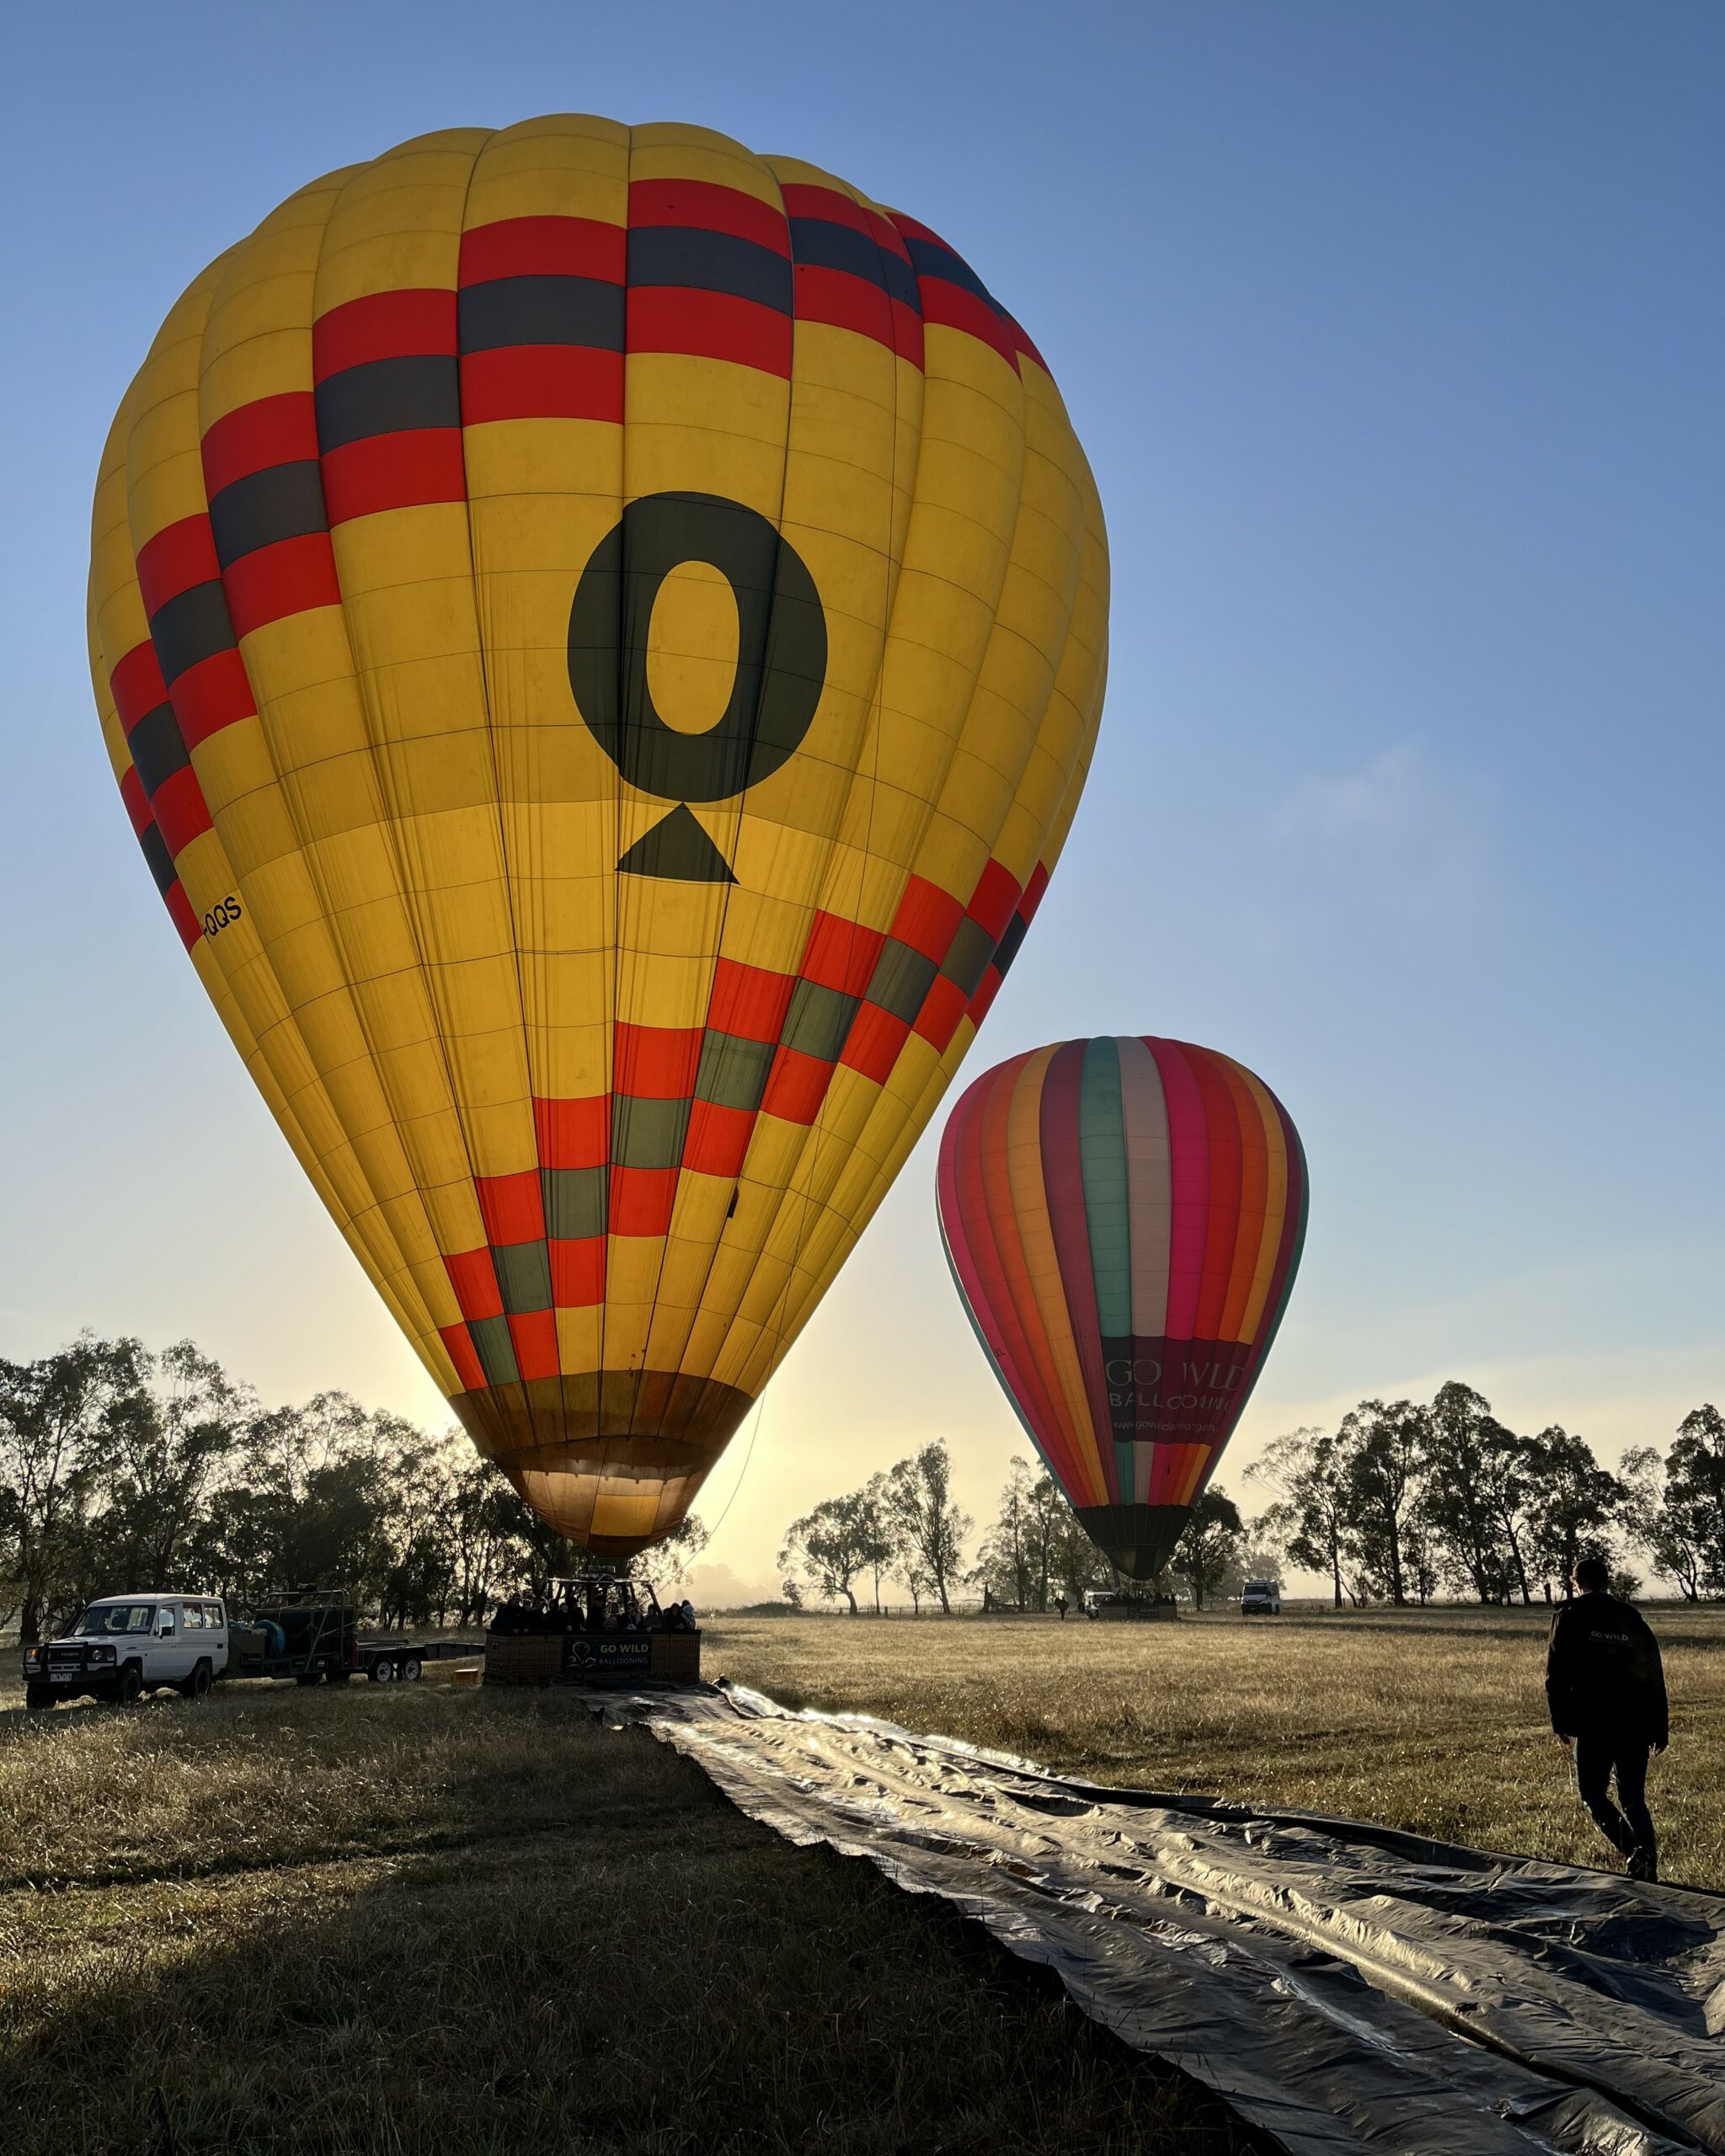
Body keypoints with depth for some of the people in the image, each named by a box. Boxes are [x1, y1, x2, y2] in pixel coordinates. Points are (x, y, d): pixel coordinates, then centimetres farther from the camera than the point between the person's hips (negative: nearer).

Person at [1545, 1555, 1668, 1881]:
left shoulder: (1570, 1616, 0)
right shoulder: (1632, 1617, 11)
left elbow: (1556, 1674, -5)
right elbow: (1655, 1676, 10)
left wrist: (1561, 1722, 1)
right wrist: (1660, 1729, 14)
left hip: (1594, 1723, -4)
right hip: (1636, 1724, 4)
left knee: (1592, 1792, 9)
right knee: (1634, 1799, 14)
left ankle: (1634, 1853, -10)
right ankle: (1649, 1866, 6)